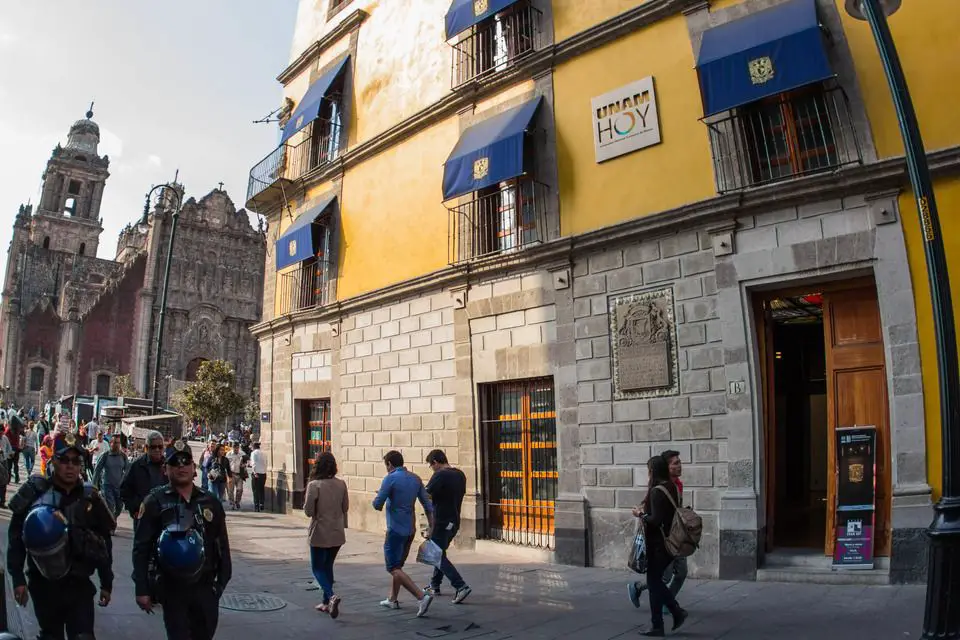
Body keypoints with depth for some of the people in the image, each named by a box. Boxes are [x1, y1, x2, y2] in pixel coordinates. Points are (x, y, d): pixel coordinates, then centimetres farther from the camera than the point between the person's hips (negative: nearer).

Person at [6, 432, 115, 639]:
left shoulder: (90, 498, 0)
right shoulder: (35, 492, -5)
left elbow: (104, 543, 5)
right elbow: (16, 536, -3)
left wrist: (107, 583, 6)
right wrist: (18, 578, -8)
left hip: (79, 585, 0)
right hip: (43, 584, 0)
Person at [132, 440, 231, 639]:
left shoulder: (210, 502, 5)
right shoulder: (155, 502, -3)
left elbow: (222, 546, 10)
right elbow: (141, 548, -5)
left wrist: (222, 581, 7)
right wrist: (141, 589, -9)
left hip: (205, 587, 3)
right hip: (171, 588, -3)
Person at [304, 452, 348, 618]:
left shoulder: (314, 485, -16)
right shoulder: (341, 484, -3)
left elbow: (308, 511, -15)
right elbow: (345, 507, 6)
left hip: (320, 533, -5)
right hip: (337, 533, 5)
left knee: (317, 568, 7)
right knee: (328, 566, 20)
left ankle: (331, 596, -16)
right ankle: (327, 603, 24)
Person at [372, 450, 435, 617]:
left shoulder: (390, 479, -13)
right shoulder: (415, 479, 7)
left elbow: (377, 505, -14)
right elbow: (427, 504, 6)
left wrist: (378, 498, 8)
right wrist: (431, 526, 11)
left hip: (396, 530, -8)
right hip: (410, 529, 8)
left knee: (393, 568, -4)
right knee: (398, 565, 22)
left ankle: (422, 597, -17)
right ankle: (392, 600, 31)